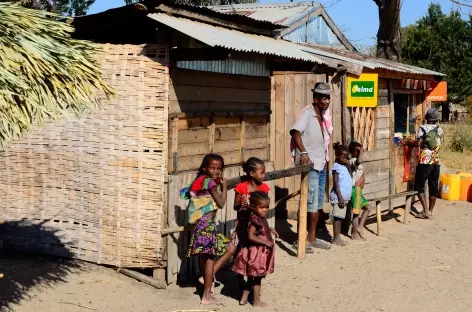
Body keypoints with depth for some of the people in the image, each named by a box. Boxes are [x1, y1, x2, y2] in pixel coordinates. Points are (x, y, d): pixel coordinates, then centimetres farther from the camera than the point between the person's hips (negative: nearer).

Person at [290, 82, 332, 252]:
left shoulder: (324, 115, 13)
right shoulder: (307, 114, -14)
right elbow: (295, 131, -31)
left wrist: (325, 159, 18)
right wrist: (303, 152, -42)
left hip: (321, 165, 9)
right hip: (309, 166, -9)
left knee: (318, 203, 12)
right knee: (310, 203, -9)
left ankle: (312, 237, 21)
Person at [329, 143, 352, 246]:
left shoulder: (345, 166, 13)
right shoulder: (336, 167, -12)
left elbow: (350, 177, 7)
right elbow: (336, 184, -16)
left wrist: (348, 165, 3)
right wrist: (340, 197, -20)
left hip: (345, 197, 8)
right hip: (338, 197, -8)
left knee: (341, 217, 11)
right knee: (337, 217, -5)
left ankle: (338, 237, 16)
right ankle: (336, 238, -2)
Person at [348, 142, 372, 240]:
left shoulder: (355, 161, 14)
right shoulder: (353, 161, -17)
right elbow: (359, 161, -41)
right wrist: (361, 151, -30)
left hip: (359, 190, 10)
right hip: (356, 189, -10)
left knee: (367, 207, 16)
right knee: (356, 212, -3)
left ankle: (359, 227, 15)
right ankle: (355, 234, 3)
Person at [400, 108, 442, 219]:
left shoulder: (423, 128, -6)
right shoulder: (439, 129, 9)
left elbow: (418, 143, -16)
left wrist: (406, 142, -4)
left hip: (425, 162, -5)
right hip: (436, 162, 5)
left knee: (419, 186, 2)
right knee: (433, 187, 9)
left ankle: (426, 211, -6)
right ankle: (430, 211, 13)